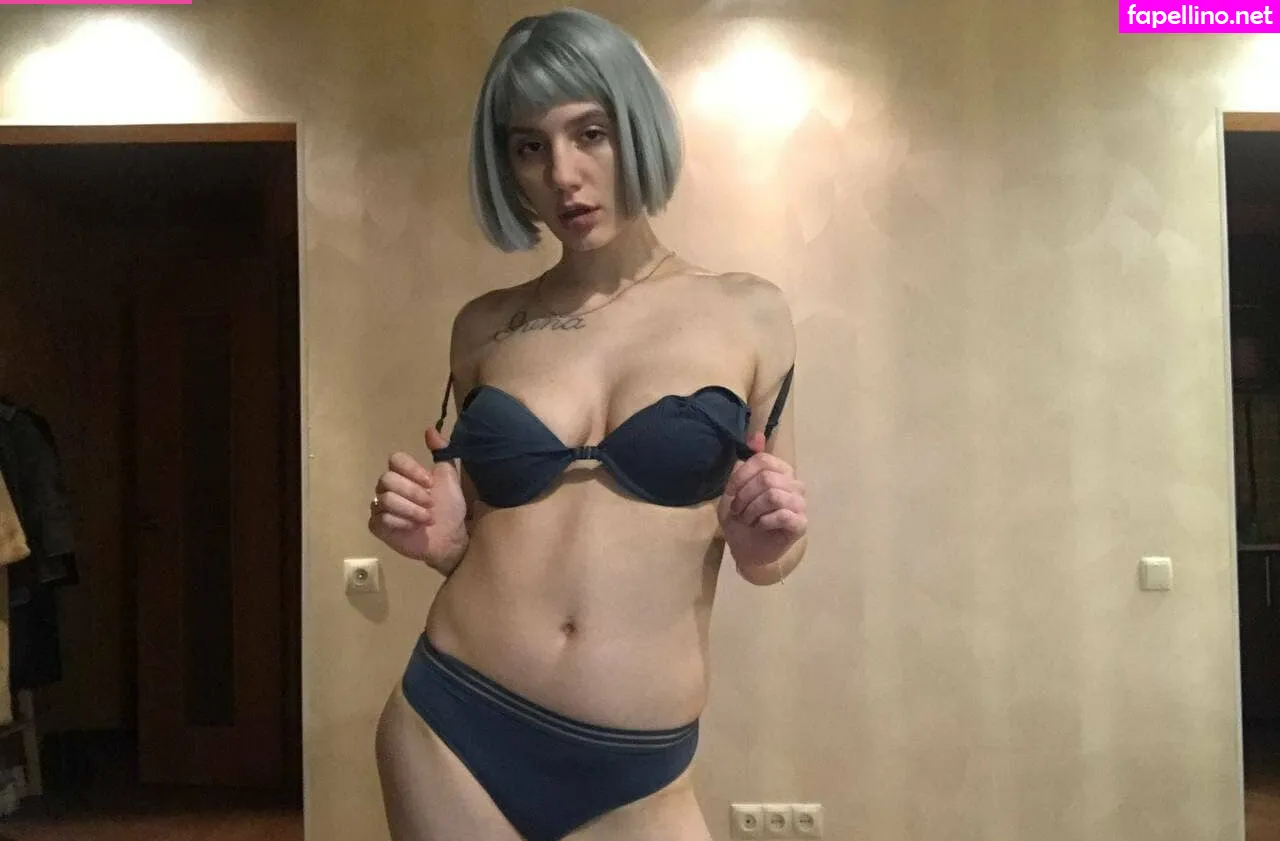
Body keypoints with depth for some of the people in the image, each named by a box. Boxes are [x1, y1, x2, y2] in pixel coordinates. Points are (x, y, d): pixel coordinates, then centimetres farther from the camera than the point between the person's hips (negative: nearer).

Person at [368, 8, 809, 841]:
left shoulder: (747, 312, -2)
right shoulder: (485, 325, 2)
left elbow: (768, 556, 8)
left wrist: (767, 541, -13)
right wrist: (442, 539, -6)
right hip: (450, 731, 2)